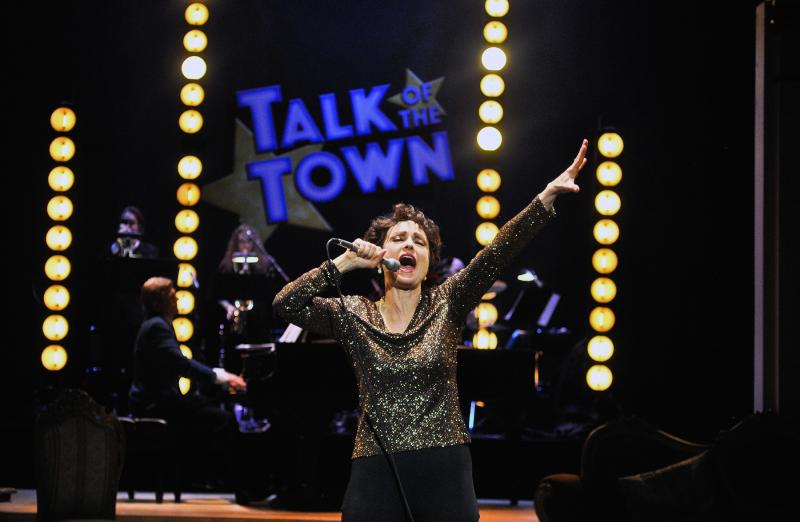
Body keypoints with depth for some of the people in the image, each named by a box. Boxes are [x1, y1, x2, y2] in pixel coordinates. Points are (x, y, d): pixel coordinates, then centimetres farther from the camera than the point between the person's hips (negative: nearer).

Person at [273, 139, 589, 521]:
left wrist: (546, 196, -17)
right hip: (376, 475, 0)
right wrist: (344, 263, -7)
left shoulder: (446, 305, 6)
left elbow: (498, 252, -5)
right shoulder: (353, 315, 7)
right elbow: (285, 305, -4)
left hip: (445, 471, 0)